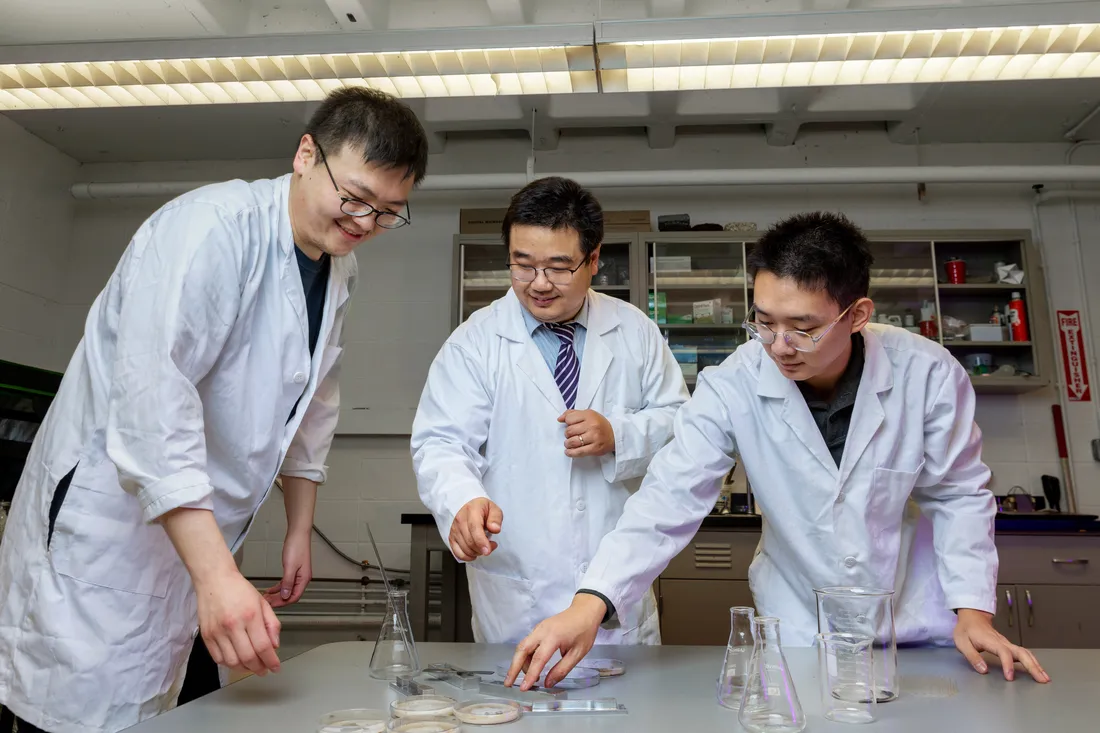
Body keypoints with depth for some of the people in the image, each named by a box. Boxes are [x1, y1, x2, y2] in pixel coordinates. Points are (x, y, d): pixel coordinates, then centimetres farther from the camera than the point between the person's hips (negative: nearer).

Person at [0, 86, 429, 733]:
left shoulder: (340, 272, 6)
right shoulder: (213, 226, -20)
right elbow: (152, 398, -29)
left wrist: (300, 530, 17)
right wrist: (217, 575, -34)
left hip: (194, 539, 7)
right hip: (103, 527, -7)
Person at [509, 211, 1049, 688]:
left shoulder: (929, 374, -18)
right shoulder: (732, 386, -22)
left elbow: (959, 495, -5)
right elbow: (670, 498, -26)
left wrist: (973, 609, -11)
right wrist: (590, 603, -37)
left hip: (919, 629, 1)